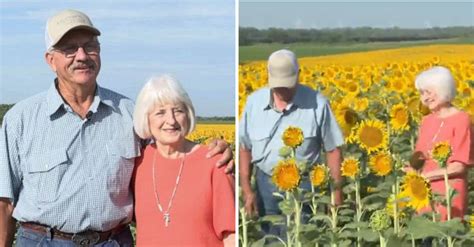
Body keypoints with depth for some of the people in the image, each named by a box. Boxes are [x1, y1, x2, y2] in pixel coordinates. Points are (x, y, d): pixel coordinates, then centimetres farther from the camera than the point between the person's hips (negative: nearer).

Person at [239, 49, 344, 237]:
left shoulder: (317, 103, -10)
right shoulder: (254, 101, -1)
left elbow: (333, 150, -3)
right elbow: (245, 148, 7)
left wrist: (336, 192, -5)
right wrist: (246, 189, 2)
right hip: (266, 183, 3)